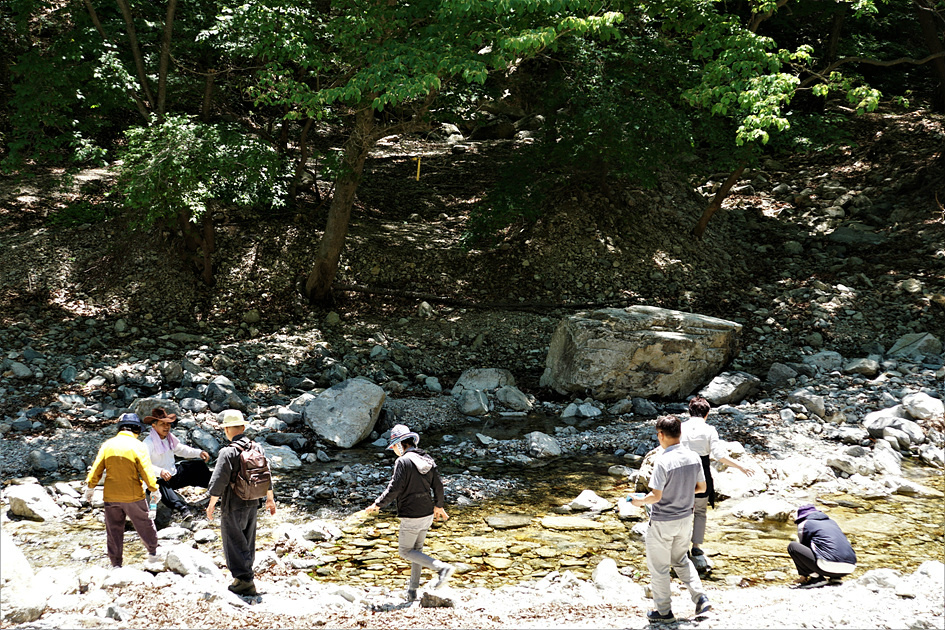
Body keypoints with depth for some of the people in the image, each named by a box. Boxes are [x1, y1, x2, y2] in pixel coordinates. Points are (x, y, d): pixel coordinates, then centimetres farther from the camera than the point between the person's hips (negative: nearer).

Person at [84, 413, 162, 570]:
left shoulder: (108, 445, 0)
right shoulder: (137, 446, -9)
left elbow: (96, 469, 3)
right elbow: (146, 472, -10)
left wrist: (90, 488, 14)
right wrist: (154, 489, 1)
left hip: (110, 496, 3)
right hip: (133, 496, -3)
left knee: (114, 530, 11)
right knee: (145, 525, 13)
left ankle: (116, 564, 15)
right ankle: (152, 556, 21)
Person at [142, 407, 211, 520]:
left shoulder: (170, 437, 5)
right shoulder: (148, 443, -20)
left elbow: (181, 449, 23)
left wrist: (199, 453, 8)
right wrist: (160, 472, -47)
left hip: (174, 474, 9)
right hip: (159, 478, -9)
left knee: (198, 464, 8)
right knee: (160, 484, -44)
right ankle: (183, 508, -59)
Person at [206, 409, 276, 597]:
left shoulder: (228, 453, -20)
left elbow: (218, 482, -19)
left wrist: (211, 505, -6)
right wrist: (270, 499, 21)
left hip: (233, 507, -7)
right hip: (253, 504, 7)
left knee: (234, 544, 3)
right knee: (248, 543, 18)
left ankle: (245, 582, 2)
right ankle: (246, 578, 29)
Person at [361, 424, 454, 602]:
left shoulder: (403, 461, -17)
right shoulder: (427, 459, 6)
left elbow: (394, 489, -19)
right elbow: (438, 485, 12)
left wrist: (377, 505, -8)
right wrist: (438, 506, 27)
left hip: (411, 517, -8)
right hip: (427, 514, 8)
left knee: (405, 551, 5)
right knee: (417, 549, 19)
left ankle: (442, 567, -10)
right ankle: (412, 591, 24)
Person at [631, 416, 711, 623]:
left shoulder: (662, 461, -24)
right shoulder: (693, 458, -4)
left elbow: (656, 496, -24)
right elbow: (702, 487, 6)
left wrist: (640, 501, -5)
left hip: (662, 522, -6)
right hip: (685, 518, 6)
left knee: (658, 567, 11)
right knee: (681, 560, 26)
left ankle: (664, 611, 21)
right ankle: (701, 599, 14)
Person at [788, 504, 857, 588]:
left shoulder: (804, 524, 12)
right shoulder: (832, 521, 30)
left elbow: (803, 547, 20)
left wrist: (804, 575, 32)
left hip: (830, 565, -7)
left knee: (792, 546, 3)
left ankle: (816, 578, 1)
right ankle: (835, 577, 15)